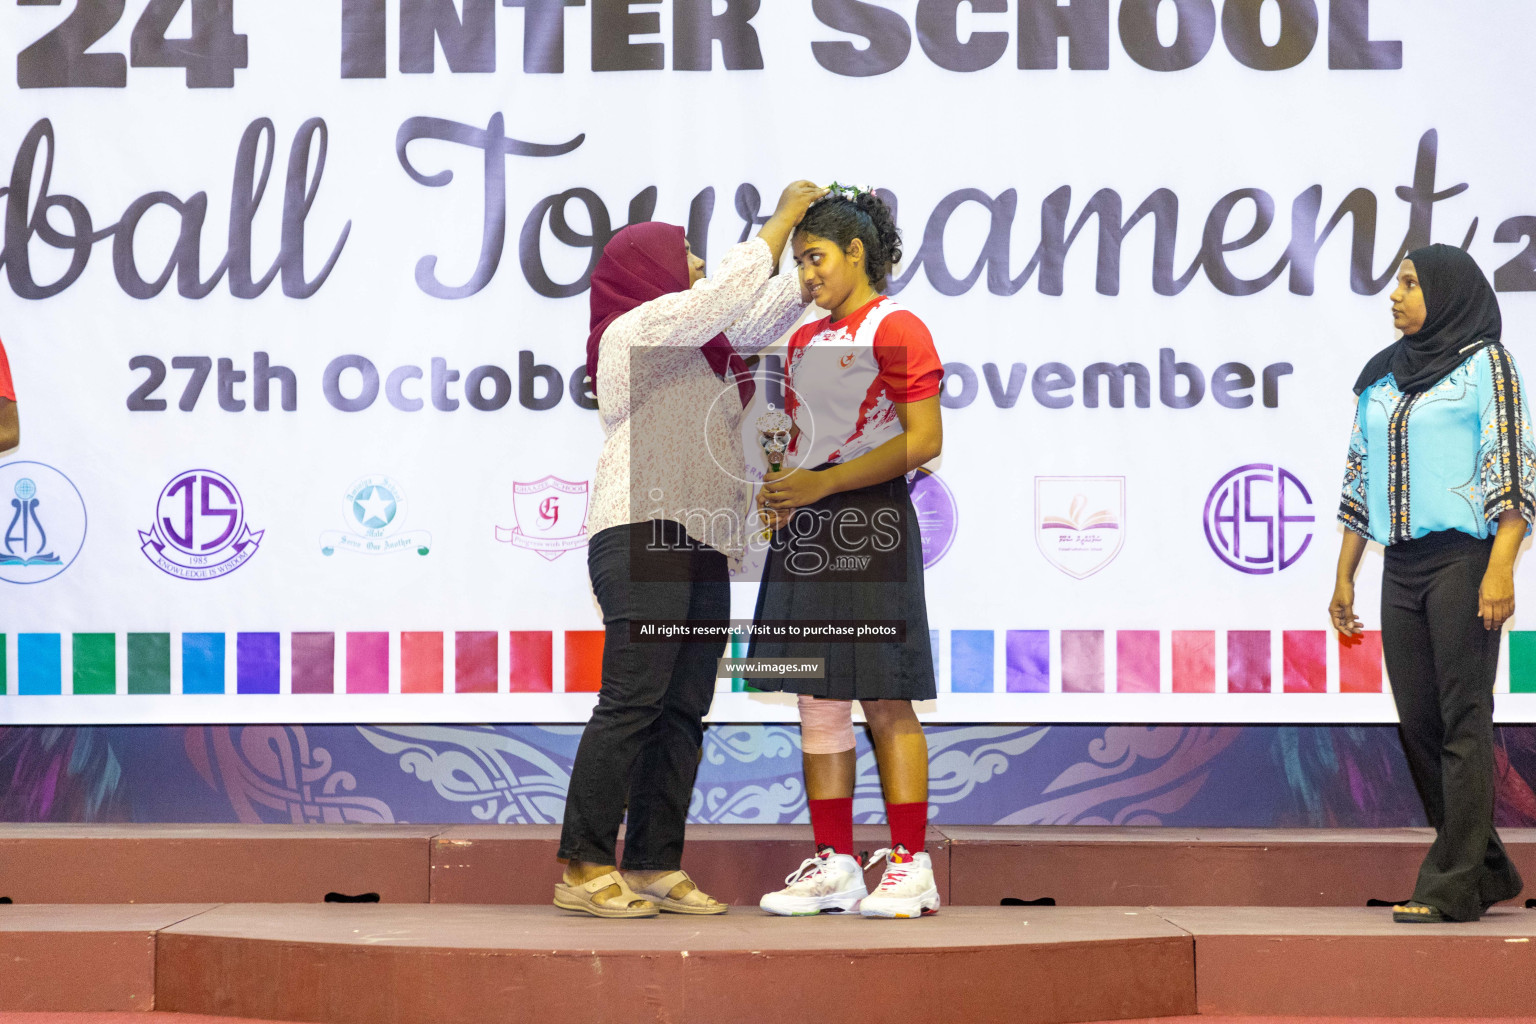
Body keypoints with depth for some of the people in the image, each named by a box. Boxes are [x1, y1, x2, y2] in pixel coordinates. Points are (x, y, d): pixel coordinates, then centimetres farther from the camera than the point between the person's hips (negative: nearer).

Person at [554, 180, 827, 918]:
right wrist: (779, 223, -4)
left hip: (700, 549, 10)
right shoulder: (637, 329, -3)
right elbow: (723, 299, -12)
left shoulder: (691, 342, 25)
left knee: (684, 711, 4)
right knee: (633, 703, -15)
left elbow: (761, 318, 30)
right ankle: (584, 870, -15)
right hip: (645, 537, -10)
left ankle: (655, 866, 4)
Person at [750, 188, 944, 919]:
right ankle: (834, 864, 10)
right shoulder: (805, 341, 19)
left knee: (885, 703, -6)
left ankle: (910, 866, -2)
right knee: (817, 703, 6)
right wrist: (781, 492, 3)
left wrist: (821, 483, -17)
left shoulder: (896, 329, -5)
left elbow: (924, 440, -14)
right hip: (805, 530, 8)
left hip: (870, 524, -8)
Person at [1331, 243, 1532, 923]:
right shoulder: (1381, 378, 17)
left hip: (1464, 555, -7)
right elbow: (1360, 483, 20)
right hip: (1402, 565, 7)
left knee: (1462, 718, -8)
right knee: (1417, 721, 5)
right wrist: (1344, 577, 16)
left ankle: (1452, 886, -8)